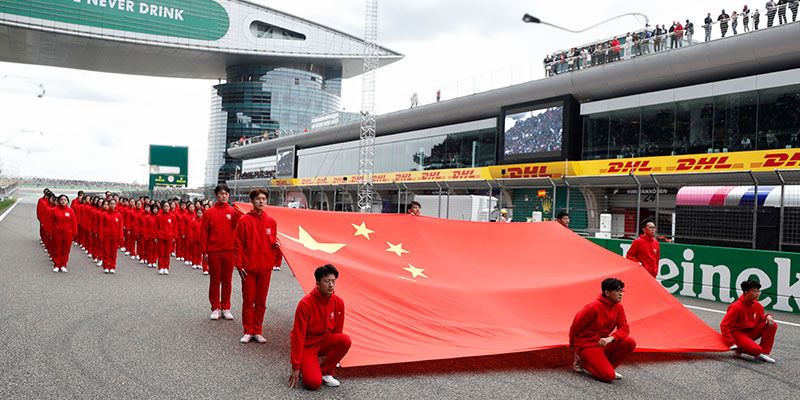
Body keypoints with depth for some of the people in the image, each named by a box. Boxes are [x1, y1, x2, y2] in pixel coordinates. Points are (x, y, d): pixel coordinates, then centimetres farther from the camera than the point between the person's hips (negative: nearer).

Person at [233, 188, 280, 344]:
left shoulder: (271, 221, 7)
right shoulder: (244, 220, -4)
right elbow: (238, 245, -4)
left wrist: (275, 243, -4)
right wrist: (239, 265, -8)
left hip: (265, 268, 3)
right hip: (249, 268, -3)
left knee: (261, 302, 9)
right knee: (248, 301, 4)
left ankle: (257, 331, 19)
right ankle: (247, 332, 16)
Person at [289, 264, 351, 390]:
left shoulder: (338, 302, -8)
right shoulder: (305, 303, -22)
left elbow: (337, 331, 4)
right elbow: (298, 337, -18)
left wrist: (335, 357, 2)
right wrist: (296, 367, -16)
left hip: (324, 342, 5)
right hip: (307, 346, -5)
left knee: (345, 340, -27)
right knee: (314, 383, -26)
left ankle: (325, 372, -6)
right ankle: (304, 367, 9)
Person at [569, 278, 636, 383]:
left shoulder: (618, 307, 1)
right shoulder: (594, 307, -20)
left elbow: (624, 328, -3)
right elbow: (576, 325, -11)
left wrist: (611, 338, -24)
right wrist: (572, 345, 4)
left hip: (603, 343, 7)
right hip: (586, 345, -7)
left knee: (630, 343, -15)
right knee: (609, 376, -22)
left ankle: (608, 367, 2)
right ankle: (583, 363, 4)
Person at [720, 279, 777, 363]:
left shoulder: (758, 306, 0)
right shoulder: (737, 307, -21)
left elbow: (761, 319, 15)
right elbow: (724, 325, -20)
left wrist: (768, 317, -10)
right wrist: (732, 343, -23)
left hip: (750, 331, 8)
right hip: (738, 333, -8)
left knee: (772, 325, -11)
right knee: (756, 349, -32)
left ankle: (764, 353, -5)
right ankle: (739, 349, 2)